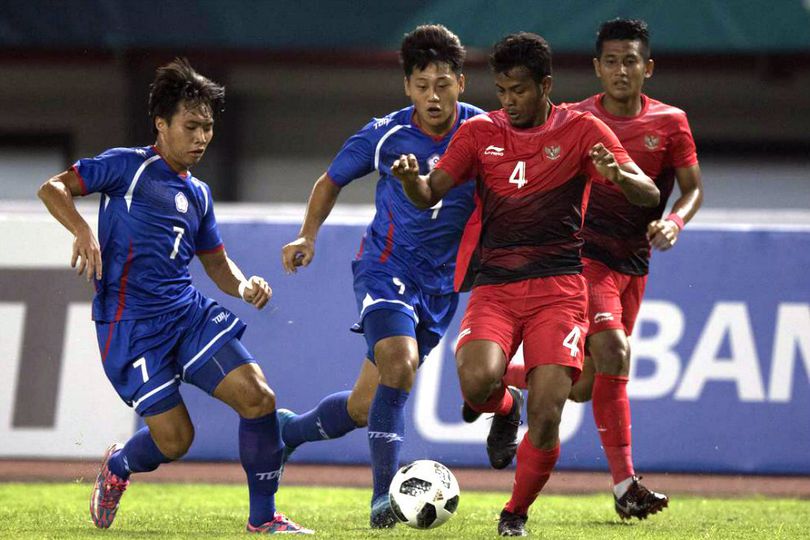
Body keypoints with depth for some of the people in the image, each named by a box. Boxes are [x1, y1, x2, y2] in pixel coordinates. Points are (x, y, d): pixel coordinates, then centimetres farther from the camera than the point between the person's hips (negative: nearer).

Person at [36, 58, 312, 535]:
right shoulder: (128, 166, -2)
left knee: (258, 396, -12)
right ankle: (118, 467, 28)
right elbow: (53, 188, -6)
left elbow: (216, 260, 25)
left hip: (189, 312, 6)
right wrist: (84, 231, -24)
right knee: (175, 439, -8)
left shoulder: (198, 194, 17)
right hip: (131, 323, -6)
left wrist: (243, 285, 3)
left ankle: (263, 517, 0)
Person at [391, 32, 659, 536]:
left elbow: (649, 194, -4)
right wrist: (410, 177, -18)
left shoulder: (581, 130, 2)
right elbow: (429, 195, 6)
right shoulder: (480, 132, 9)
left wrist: (617, 176, -28)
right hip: (494, 287, 1)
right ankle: (502, 409, 11)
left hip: (558, 289, -1)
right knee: (478, 380, -28)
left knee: (546, 416, -13)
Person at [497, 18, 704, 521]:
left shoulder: (670, 122, 0)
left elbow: (694, 187, 5)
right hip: (584, 254, -4)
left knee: (583, 386, 8)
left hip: (634, 264, 4)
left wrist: (674, 221, -15)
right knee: (612, 353, -23)